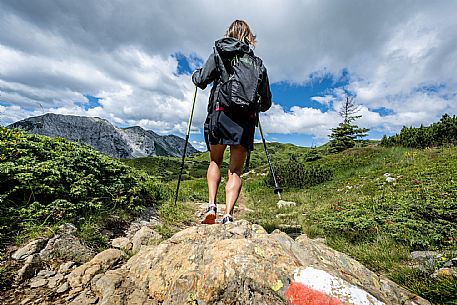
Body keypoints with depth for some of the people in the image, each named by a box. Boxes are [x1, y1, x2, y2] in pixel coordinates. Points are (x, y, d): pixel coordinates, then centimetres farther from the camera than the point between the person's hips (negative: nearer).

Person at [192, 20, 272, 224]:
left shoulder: (219, 53, 13)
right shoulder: (258, 62, 19)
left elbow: (201, 80, 4)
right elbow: (267, 102, 16)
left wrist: (195, 74, 27)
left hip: (221, 114, -1)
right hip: (247, 120, 2)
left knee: (215, 163, 17)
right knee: (235, 171, 5)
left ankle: (211, 205, 5)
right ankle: (228, 215, -4)